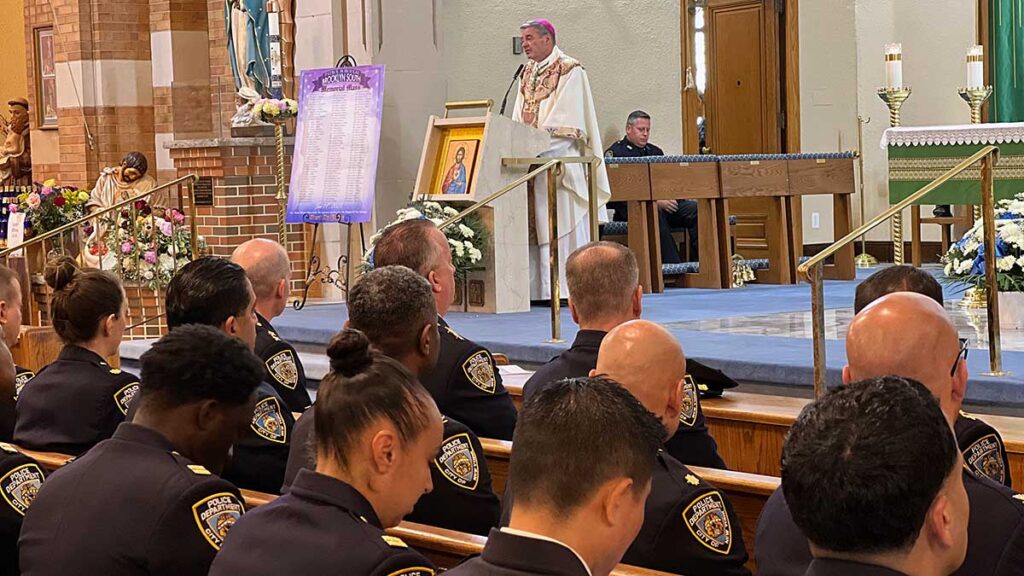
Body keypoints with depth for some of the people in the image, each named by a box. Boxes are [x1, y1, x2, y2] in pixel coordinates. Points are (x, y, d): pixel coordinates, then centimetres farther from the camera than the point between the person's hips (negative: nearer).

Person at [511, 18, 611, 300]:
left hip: (558, 157, -7)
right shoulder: (526, 73, 19)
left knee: (560, 222, -9)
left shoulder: (570, 70, -4)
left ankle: (564, 287, -8)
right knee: (533, 225, 2)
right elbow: (519, 117, 17)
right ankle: (537, 288, 2)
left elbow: (566, 117, -13)